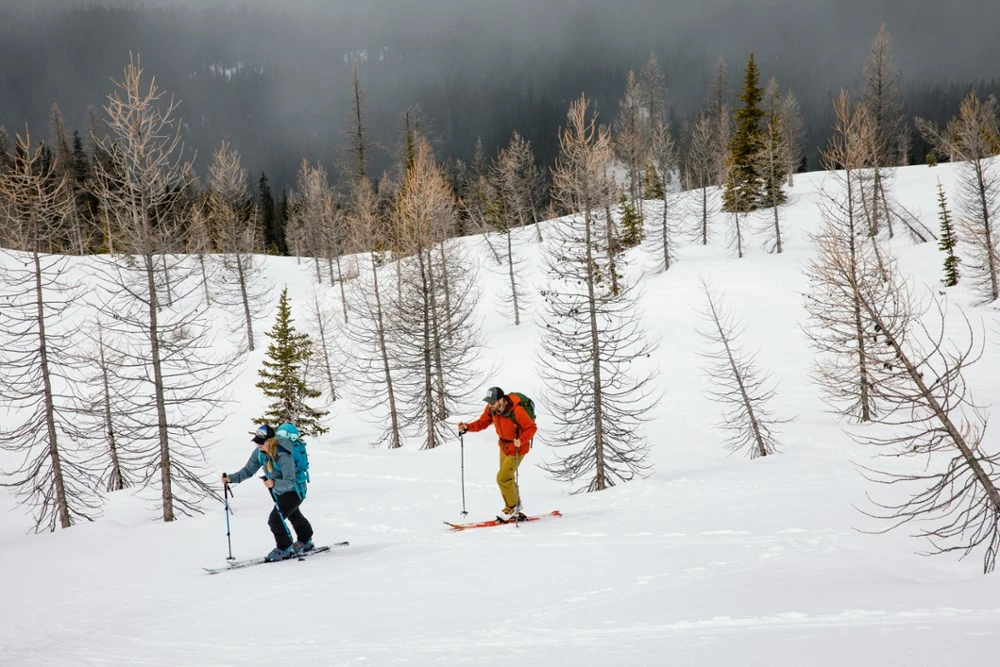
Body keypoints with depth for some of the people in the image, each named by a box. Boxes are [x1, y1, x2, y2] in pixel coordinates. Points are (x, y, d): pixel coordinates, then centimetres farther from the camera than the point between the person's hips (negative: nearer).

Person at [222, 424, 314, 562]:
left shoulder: (283, 456, -37)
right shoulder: (259, 453, -14)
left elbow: (290, 482, -39)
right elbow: (248, 470, -8)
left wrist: (274, 483, -55)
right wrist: (231, 478, -22)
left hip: (294, 491, -9)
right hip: (279, 491, 9)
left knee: (275, 519, -18)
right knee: (294, 516, 30)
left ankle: (284, 549, 3)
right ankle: (305, 541, 55)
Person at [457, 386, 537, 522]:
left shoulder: (516, 411, -31)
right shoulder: (491, 409, -11)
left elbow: (531, 427, -25)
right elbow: (482, 423, -1)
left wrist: (521, 441, -40)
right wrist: (467, 427, -17)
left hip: (517, 448, -8)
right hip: (504, 446, 8)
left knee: (502, 478, -9)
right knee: (508, 479, 17)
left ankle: (512, 508, 11)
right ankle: (515, 510, 33)